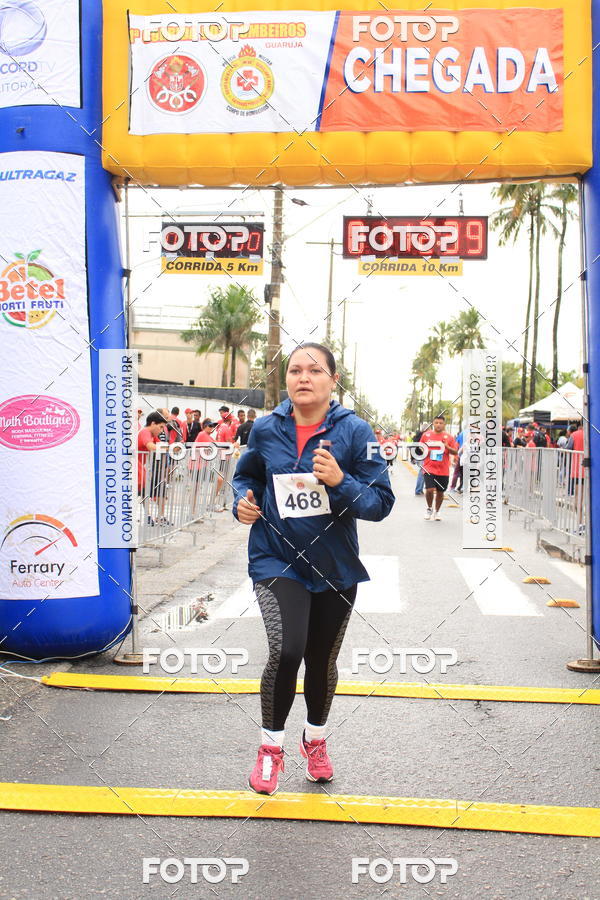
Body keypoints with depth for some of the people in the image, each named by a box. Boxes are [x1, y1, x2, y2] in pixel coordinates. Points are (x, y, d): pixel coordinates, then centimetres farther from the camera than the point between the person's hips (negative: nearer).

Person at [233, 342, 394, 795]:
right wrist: (243, 500, -6)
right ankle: (271, 746, 8)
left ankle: (315, 740, 46)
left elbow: (381, 501, -10)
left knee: (322, 660, 17)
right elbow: (246, 475, 16)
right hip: (277, 560, 0)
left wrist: (341, 481, -27)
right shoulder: (266, 429, -3)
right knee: (286, 651, -19)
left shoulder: (354, 431, -9)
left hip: (334, 566, 1)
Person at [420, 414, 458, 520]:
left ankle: (437, 511, 31)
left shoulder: (448, 437, 1)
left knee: (440, 492, 9)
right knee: (430, 490, -14)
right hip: (429, 468, -1)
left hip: (443, 470, 1)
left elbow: (455, 452, 0)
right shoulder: (426, 435, 3)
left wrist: (447, 447, -18)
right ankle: (429, 508, 13)